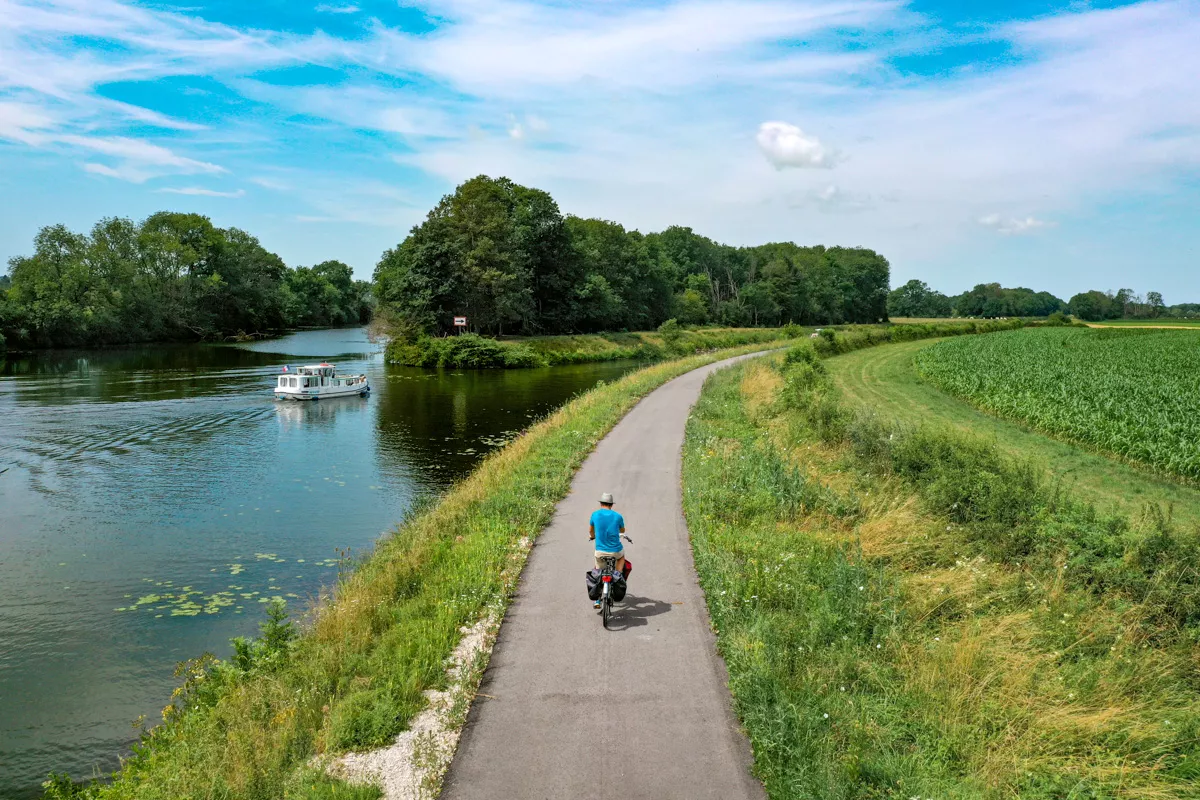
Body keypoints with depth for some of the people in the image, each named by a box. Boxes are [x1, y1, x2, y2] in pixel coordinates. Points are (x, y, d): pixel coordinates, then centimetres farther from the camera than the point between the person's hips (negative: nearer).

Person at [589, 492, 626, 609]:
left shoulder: (595, 514, -4)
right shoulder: (618, 516, -5)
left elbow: (590, 530, 15)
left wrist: (591, 536, 39)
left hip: (600, 552, 1)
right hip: (615, 551, -1)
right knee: (621, 556, 34)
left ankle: (597, 601, 18)